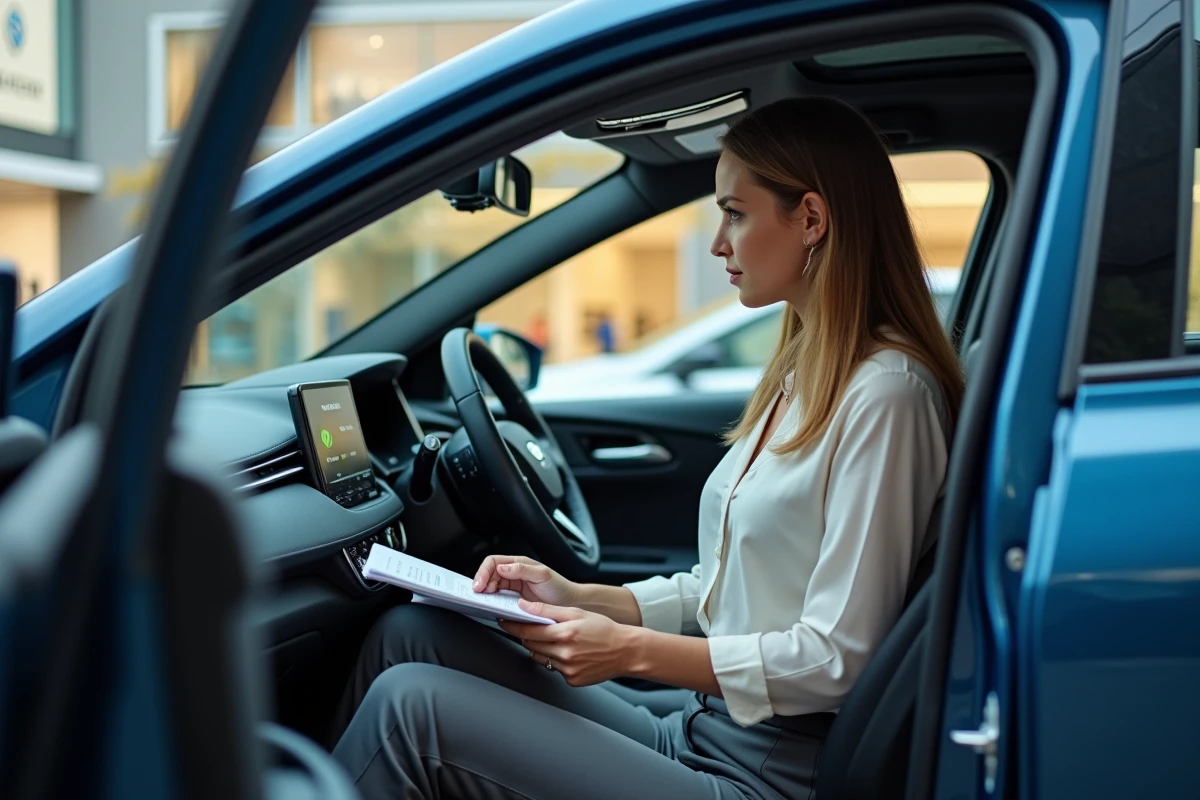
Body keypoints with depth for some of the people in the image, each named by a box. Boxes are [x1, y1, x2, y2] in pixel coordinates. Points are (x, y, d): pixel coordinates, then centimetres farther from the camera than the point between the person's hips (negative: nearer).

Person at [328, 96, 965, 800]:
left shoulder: (886, 393, -16)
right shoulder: (802, 375, 13)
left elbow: (836, 658, -19)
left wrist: (631, 650, -17)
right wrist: (579, 598, 5)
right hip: (698, 725, 9)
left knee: (411, 703, -16)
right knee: (411, 632, -1)